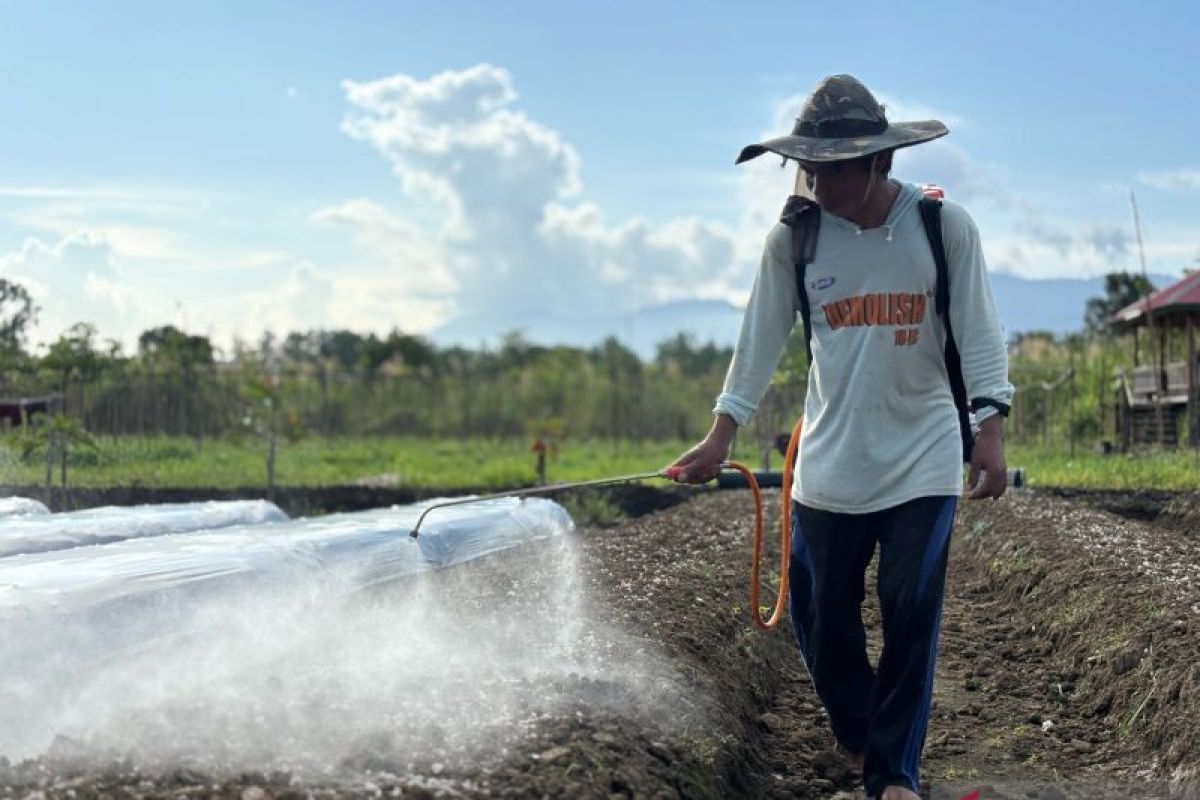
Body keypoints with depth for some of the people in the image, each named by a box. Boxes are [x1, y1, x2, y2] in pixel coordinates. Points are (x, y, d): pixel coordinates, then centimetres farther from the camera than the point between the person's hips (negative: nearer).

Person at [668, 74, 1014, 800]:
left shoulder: (944, 227, -8)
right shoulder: (795, 238, -4)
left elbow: (979, 337, -6)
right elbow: (762, 340, 0)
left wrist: (991, 432, -13)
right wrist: (721, 435, -1)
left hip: (924, 461, -2)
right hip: (829, 464, 2)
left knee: (911, 617, -5)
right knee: (822, 620, 6)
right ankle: (858, 735, 31)